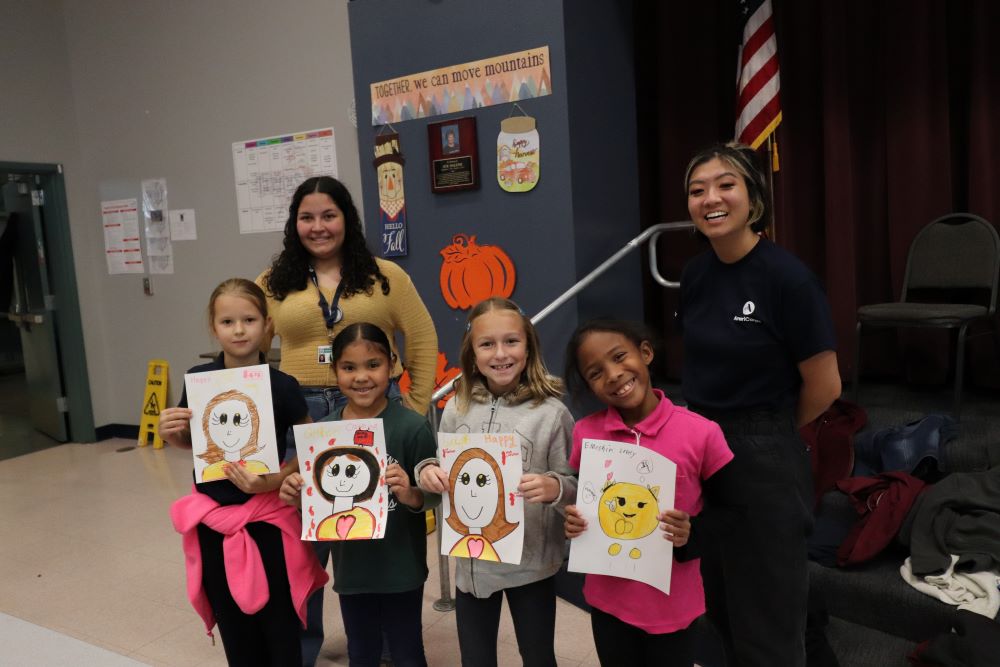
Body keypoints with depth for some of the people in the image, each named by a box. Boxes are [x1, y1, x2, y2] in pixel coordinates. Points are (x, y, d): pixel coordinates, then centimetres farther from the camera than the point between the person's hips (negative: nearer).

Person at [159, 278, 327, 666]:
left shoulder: (281, 386, -13)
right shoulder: (198, 380, -4)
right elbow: (191, 442, 12)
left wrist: (273, 482, -21)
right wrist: (169, 433, -9)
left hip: (267, 519, -3)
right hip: (213, 517, 3)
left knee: (278, 627, 7)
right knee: (234, 628, 17)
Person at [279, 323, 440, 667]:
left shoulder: (412, 427, -18)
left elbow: (434, 495, -10)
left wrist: (411, 496, -30)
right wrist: (297, 494, -14)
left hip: (401, 568, -4)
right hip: (351, 568, 4)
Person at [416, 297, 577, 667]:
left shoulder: (551, 412, -13)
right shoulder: (457, 409, -2)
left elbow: (575, 487, -8)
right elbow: (444, 476, 10)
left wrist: (553, 488, -30)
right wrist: (428, 471, -12)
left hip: (531, 563, -3)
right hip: (471, 561, 3)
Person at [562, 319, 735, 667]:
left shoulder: (701, 433, -16)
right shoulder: (584, 433, -8)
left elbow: (732, 514, -6)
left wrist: (692, 534, -23)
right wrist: (571, 521, -13)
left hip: (672, 603, -2)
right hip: (608, 599, 2)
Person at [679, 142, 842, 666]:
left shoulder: (788, 277, -18)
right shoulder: (695, 274, 1)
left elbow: (824, 387, -12)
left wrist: (766, 435, 2)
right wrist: (708, 425, 11)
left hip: (763, 458, -6)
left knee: (767, 621, 10)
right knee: (720, 607, 21)